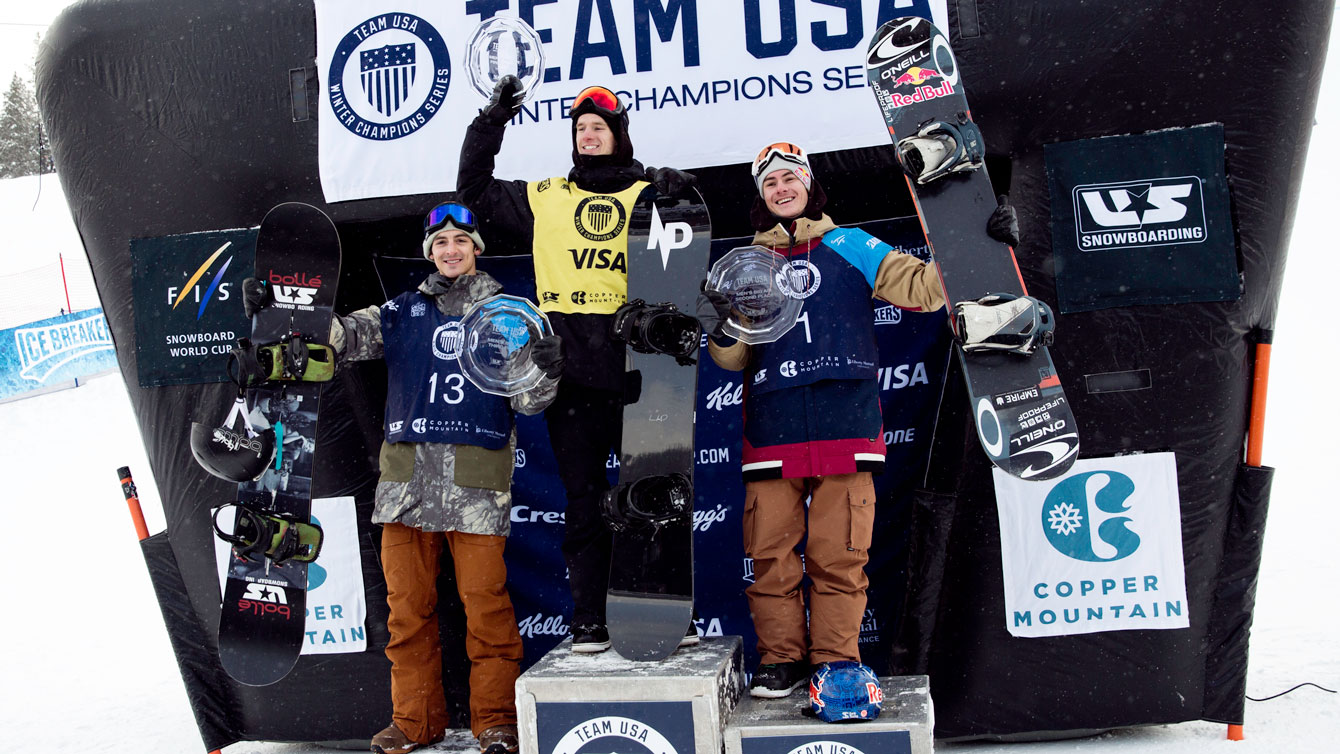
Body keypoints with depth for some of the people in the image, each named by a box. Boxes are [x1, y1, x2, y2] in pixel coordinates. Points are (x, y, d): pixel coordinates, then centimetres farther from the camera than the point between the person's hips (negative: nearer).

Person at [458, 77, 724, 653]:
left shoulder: (652, 194, 12)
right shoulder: (545, 198, 17)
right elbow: (474, 190, 24)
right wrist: (491, 123, 17)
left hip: (636, 368, -1)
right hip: (571, 371, 2)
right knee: (583, 499, 5)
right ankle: (588, 621, 12)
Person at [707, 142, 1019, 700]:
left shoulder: (850, 247, 14)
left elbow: (920, 288, 7)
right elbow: (732, 357, 16)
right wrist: (722, 331, -5)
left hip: (844, 424, -2)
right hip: (771, 429, 2)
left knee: (839, 554, -3)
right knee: (770, 551, -1)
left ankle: (836, 660, 7)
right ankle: (781, 658, 12)